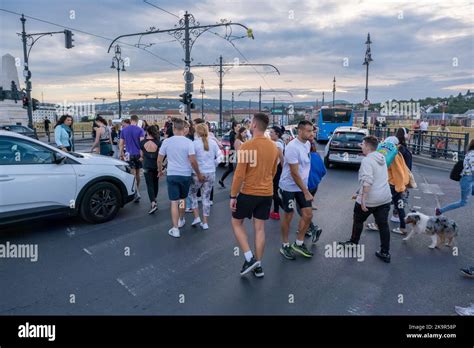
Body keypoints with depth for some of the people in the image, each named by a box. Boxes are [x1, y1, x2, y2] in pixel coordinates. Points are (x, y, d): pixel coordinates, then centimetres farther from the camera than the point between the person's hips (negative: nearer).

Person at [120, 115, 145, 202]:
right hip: (138, 154, 0)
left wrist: (121, 154, 15)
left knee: (133, 174, -4)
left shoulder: (124, 130, 4)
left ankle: (137, 193, -18)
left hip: (129, 154, 0)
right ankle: (137, 191, 26)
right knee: (137, 173, 14)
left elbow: (121, 144, 5)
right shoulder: (140, 130, -4)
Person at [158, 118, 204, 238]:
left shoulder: (166, 141, -4)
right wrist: (199, 174, -1)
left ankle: (175, 229, 0)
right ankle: (181, 220, 39)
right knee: (182, 199, 21)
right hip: (185, 175, 0)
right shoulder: (188, 142, -10)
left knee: (174, 202, 2)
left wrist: (160, 170, 20)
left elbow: (159, 160, 2)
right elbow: (193, 161, -14)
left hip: (172, 175, 0)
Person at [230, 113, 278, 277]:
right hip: (267, 193, 6)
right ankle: (258, 265, 21)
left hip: (248, 193, -5)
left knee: (237, 223, 15)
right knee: (260, 228, 13)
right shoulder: (273, 147, 4)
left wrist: (233, 196, -9)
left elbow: (239, 174, -17)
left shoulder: (247, 146, -17)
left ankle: (249, 258, 7)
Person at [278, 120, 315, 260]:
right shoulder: (292, 147, -23)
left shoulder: (307, 144, 3)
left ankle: (299, 243, 24)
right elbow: (294, 173, -23)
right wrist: (306, 192, -19)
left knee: (308, 215, 7)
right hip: (289, 187, -7)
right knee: (288, 217, 5)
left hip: (302, 185, 7)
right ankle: (285, 246, 23)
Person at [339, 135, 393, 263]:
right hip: (385, 198, 7)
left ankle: (353, 243, 30)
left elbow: (367, 181, -26)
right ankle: (385, 253, 13)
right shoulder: (382, 158, 11)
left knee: (358, 220, 14)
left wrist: (363, 199, -25)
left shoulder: (367, 160, -16)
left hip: (369, 199, -7)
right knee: (383, 225, 9)